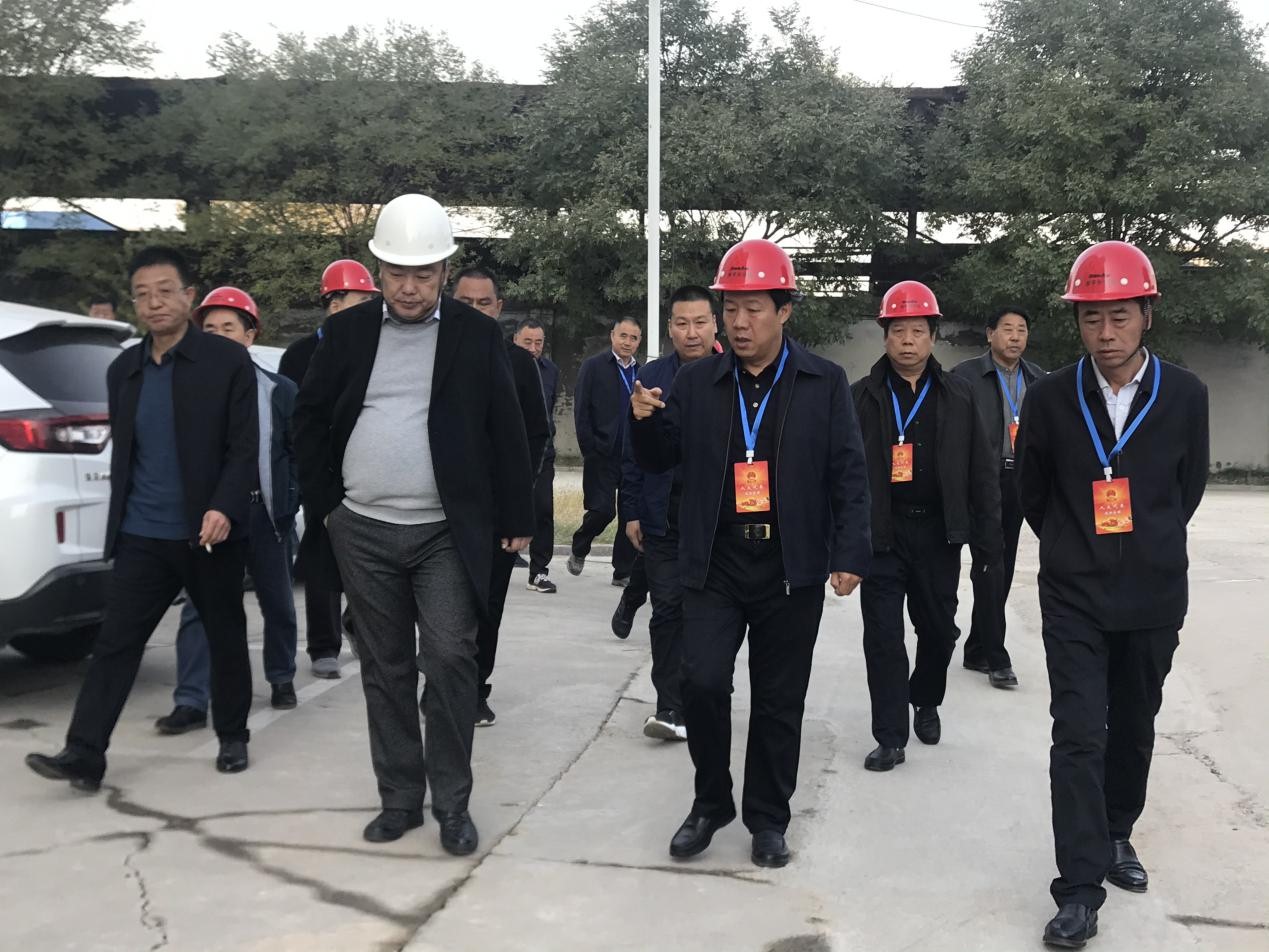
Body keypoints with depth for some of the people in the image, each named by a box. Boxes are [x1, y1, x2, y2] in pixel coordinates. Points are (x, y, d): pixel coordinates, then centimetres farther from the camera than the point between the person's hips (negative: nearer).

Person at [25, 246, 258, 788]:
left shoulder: (228, 361, -5)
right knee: (115, 641, -1)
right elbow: (122, 454, 16)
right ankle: (83, 755, 2)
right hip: (141, 537, 4)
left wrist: (224, 508, -22)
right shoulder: (123, 370, 10)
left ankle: (232, 738, 26)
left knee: (225, 638, 10)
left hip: (210, 532, -3)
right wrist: (121, 519, 15)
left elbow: (244, 446, -9)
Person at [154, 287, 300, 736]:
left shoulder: (280, 391, 1)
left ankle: (281, 678, 35)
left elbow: (298, 452, 4)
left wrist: (288, 504, -3)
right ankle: (191, 702, 0)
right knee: (199, 607, -4)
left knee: (277, 603, 15)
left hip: (264, 512, 1)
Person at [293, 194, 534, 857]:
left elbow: (506, 433, 1)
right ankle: (399, 797, 24)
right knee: (385, 670, 11)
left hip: (446, 533, -2)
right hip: (363, 533, 3)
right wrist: (323, 504, 5)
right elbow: (310, 420, 11)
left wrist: (515, 519, 1)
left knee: (449, 660, -8)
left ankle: (452, 802, 8)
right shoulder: (345, 331, 4)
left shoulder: (476, 335, -1)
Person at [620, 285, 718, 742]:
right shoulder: (652, 376, 2)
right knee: (667, 609, 3)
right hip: (664, 516, 1)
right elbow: (633, 449, 3)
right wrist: (632, 511, 0)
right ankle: (672, 706, 10)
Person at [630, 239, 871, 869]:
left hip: (791, 569, -1)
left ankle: (767, 817, 27)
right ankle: (711, 803, 15)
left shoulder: (824, 384, 1)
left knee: (779, 701, 8)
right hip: (714, 564, 1)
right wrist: (646, 421, -9)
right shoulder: (696, 381, 6)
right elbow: (660, 461, 11)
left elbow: (848, 476, 0)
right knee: (701, 682, -10)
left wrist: (850, 554, -7)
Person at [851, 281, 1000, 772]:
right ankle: (891, 737, 7)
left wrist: (987, 537, 1)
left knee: (939, 628, 14)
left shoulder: (957, 396, 5)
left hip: (938, 533, 2)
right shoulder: (862, 396, 1)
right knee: (884, 636, -1)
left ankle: (927, 703, 40)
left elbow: (981, 473, 5)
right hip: (881, 533, -2)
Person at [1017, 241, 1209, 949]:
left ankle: (1119, 835, 39)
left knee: (1134, 728, 16)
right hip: (1075, 599, -1)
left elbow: (1189, 488, 10)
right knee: (1078, 737, -5)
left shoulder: (1185, 395, -5)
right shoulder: (1050, 399, -8)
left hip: (1154, 597, 2)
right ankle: (1081, 889, 2)